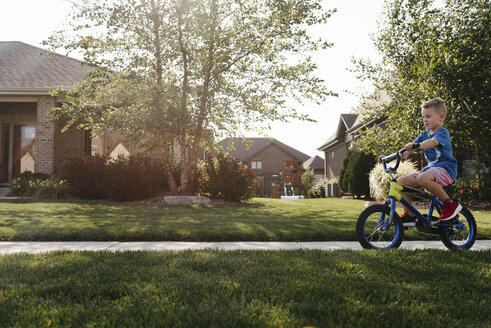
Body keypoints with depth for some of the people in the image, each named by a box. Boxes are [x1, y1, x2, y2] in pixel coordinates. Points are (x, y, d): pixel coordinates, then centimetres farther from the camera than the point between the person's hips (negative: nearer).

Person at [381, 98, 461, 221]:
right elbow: (409, 150, 8)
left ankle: (450, 204, -20)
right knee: (401, 181, -10)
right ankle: (409, 214, 2)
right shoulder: (424, 134, 15)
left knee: (423, 178, -39)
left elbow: (433, 142, -30)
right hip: (430, 168, 7)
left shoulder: (443, 132, -7)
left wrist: (416, 145, -50)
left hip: (445, 168, -7)